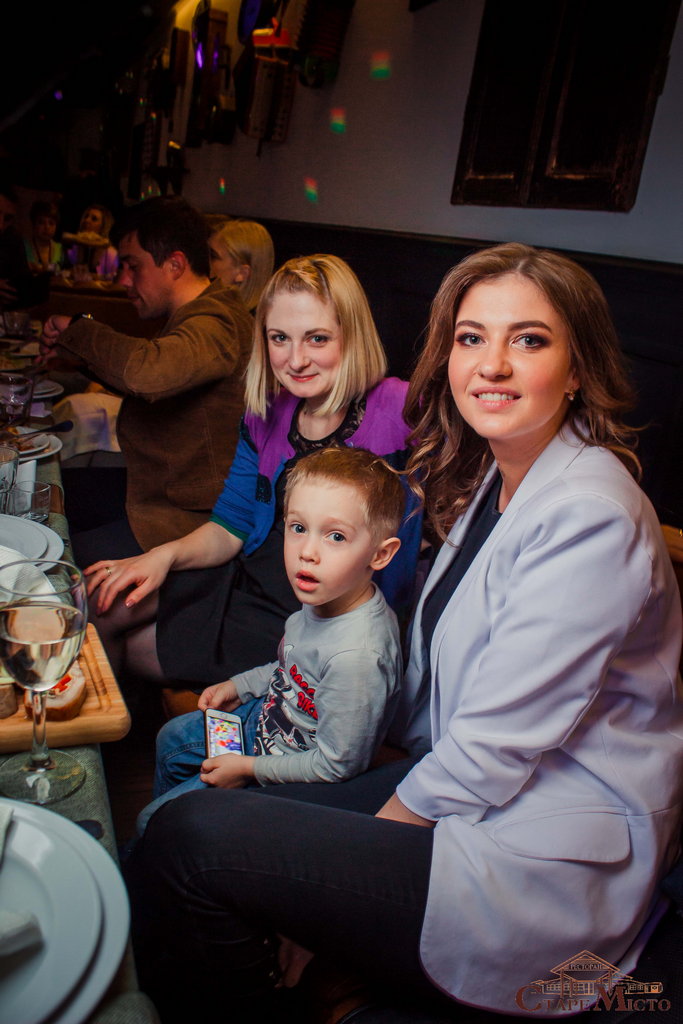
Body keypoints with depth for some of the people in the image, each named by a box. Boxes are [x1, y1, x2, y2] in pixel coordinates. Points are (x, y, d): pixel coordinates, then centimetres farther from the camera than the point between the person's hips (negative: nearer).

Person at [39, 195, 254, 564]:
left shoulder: (214, 326, -24)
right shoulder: (193, 315, 12)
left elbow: (147, 373, -45)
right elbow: (147, 389, 24)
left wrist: (77, 329, -25)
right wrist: (76, 350, 9)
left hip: (183, 523, -11)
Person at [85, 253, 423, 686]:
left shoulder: (400, 414, -19)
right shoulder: (268, 415, 0)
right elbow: (230, 528, 4)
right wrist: (166, 554, -13)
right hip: (247, 577, 6)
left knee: (136, 645, -1)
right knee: (101, 604, 3)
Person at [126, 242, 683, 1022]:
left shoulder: (587, 516, -23)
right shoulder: (494, 477, 7)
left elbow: (496, 748, -21)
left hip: (545, 871, -8)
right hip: (469, 792, 9)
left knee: (189, 840, -14)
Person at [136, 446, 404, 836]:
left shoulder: (357, 657, -40)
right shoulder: (326, 598, -15)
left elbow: (337, 764, -28)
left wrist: (248, 768, -19)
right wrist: (240, 685, 6)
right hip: (273, 714, 8)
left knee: (156, 822, 4)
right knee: (171, 739, 28)